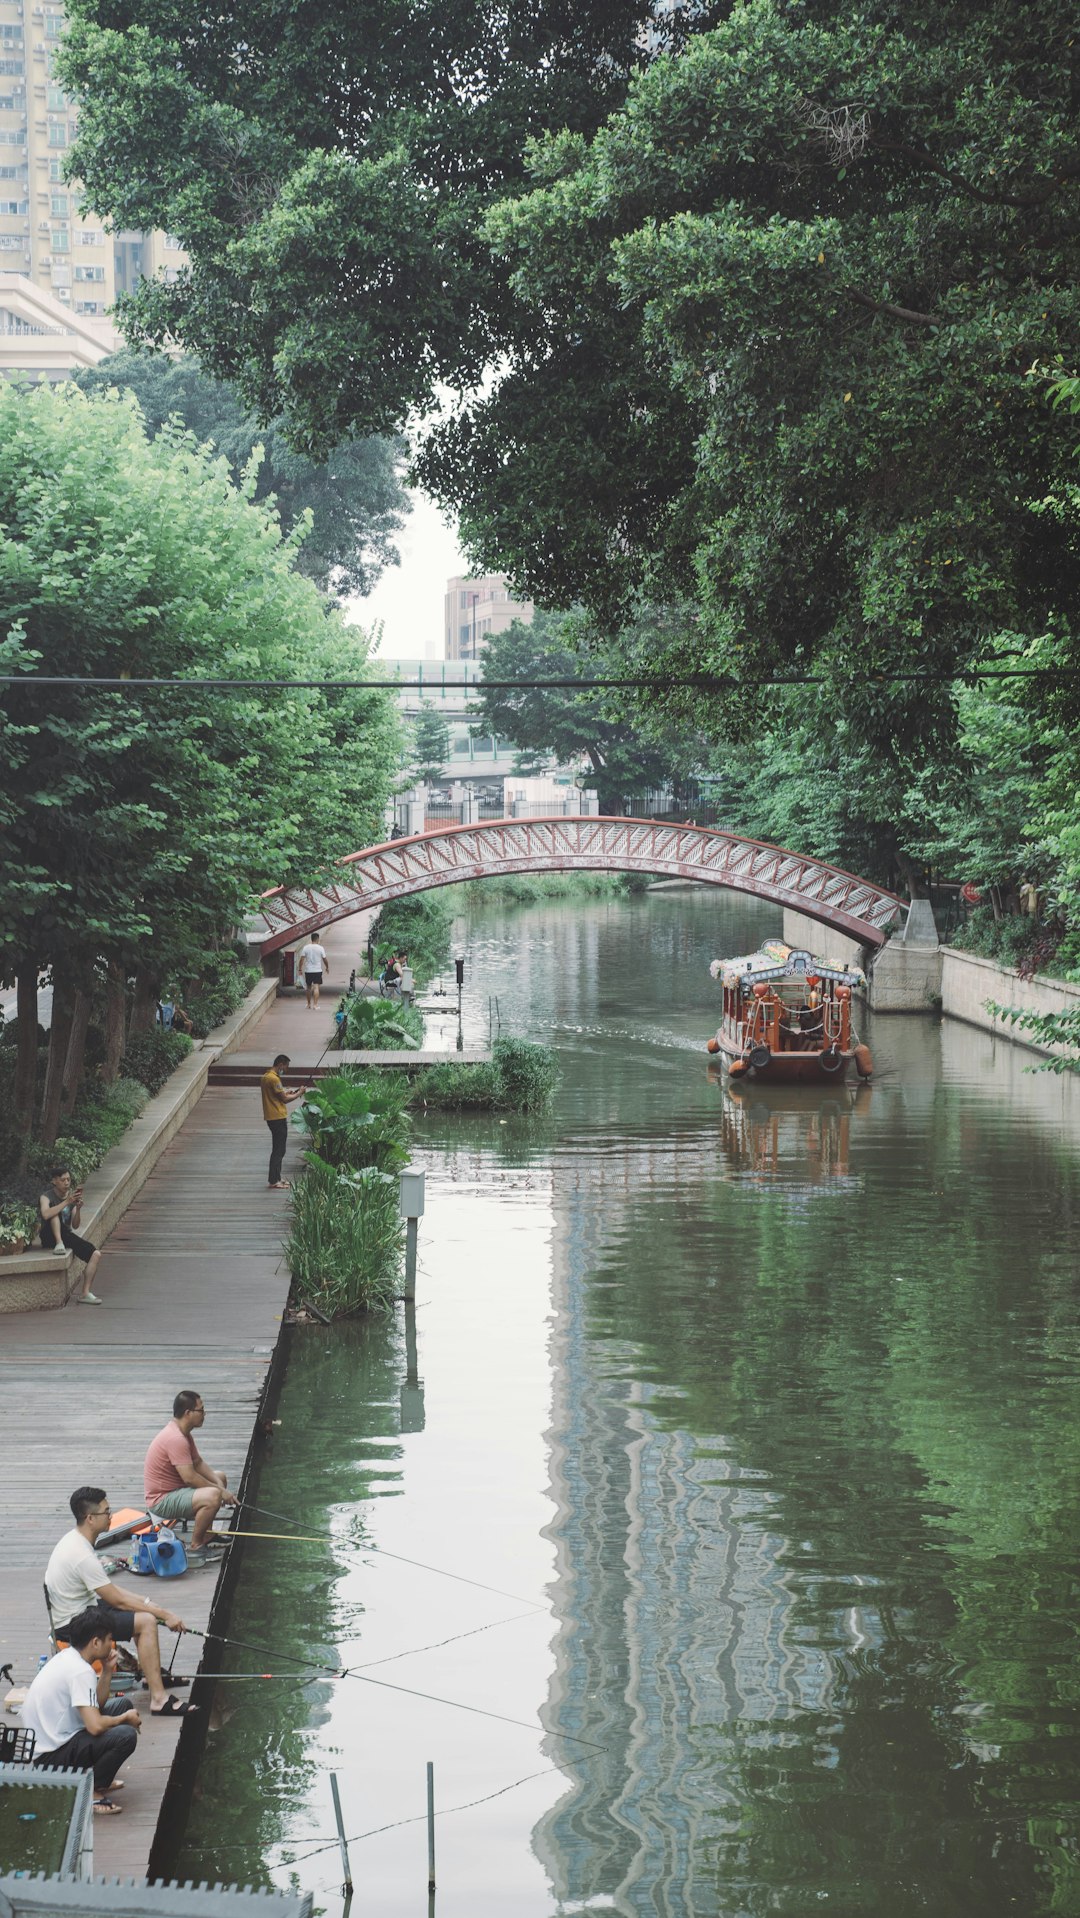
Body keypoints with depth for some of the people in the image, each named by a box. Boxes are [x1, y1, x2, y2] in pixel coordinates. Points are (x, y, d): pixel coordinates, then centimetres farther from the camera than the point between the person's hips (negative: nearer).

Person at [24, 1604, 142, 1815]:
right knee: (126, 1735, -25)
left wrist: (107, 1671, 3)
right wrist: (125, 1718, -10)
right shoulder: (80, 1671, -23)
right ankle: (90, 1791, -8)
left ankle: (95, 1775, 17)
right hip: (49, 1758, -10)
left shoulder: (67, 1657, 7)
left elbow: (96, 1705, 16)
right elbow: (95, 1726, -29)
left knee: (121, 1705, 16)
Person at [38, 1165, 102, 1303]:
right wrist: (67, 1202, -34)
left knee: (96, 1254, -15)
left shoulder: (71, 1196, 7)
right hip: (50, 1238, -5)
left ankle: (85, 1293, -15)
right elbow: (45, 1214, -31)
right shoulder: (47, 1197, -8)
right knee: (56, 1212, -30)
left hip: (67, 1236, 5)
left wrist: (78, 1208, -17)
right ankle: (59, 1245, -39)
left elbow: (75, 1225, 2)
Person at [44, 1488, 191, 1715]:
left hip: (77, 1610, 10)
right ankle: (159, 1698, -21)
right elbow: (118, 1601, -22)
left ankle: (149, 1672, 28)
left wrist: (147, 1603, 4)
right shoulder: (82, 1556, -27)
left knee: (146, 1609, 19)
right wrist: (164, 1615, -15)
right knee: (147, 1621, -21)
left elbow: (109, 1589, 12)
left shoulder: (74, 1540, 5)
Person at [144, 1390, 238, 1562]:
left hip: (175, 1490, 11)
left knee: (220, 1477, 22)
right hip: (162, 1500, -11)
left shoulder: (183, 1433, 8)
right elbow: (190, 1477, -29)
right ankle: (195, 1546, -15)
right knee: (213, 1496, -32)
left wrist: (219, 1485, -4)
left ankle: (206, 1536, 20)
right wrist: (220, 1490, -18)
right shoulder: (175, 1439, -27)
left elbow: (198, 1463, 13)